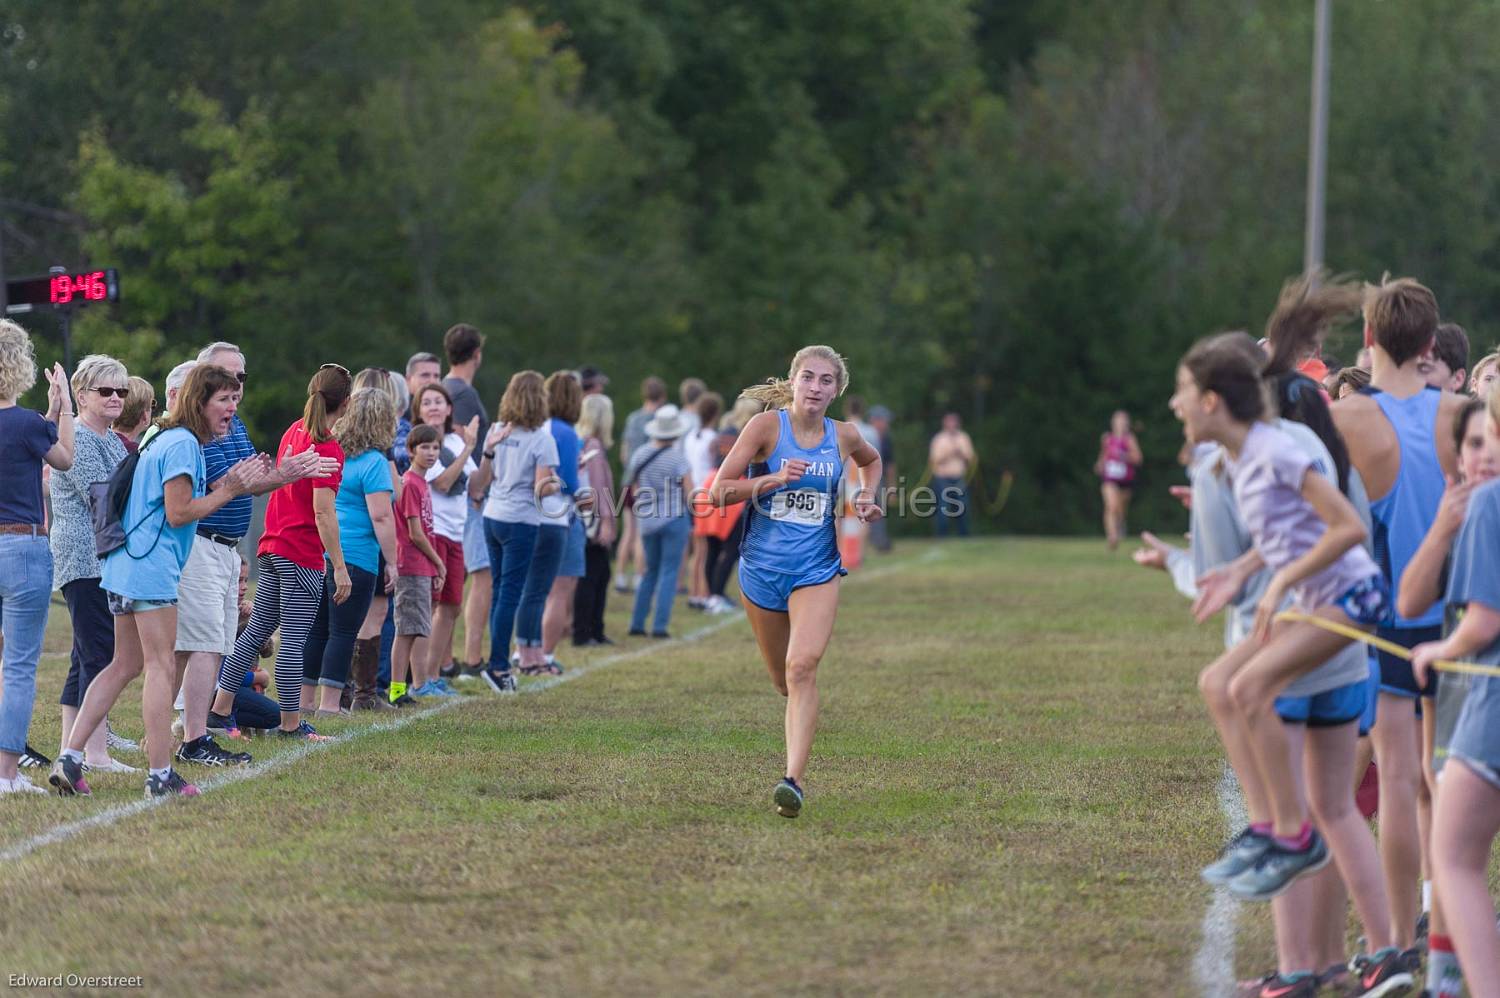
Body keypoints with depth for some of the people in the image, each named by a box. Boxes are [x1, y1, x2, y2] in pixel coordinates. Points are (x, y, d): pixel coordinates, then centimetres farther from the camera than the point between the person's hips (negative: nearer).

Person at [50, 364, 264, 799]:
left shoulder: (163, 439, 20)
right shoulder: (184, 444, -12)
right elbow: (178, 513, -15)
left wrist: (228, 483, 13)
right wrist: (228, 491, -8)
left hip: (124, 566, 10)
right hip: (151, 567, -10)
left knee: (125, 664, 12)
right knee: (161, 667, -7)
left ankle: (70, 758, 6)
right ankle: (161, 775, -7)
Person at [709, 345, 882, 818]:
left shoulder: (844, 437, 3)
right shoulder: (767, 425, -6)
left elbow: (872, 461, 29)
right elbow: (719, 491, -9)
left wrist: (866, 496, 10)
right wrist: (775, 478, -20)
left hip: (816, 569, 0)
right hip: (762, 565, 0)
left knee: (802, 668, -21)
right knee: (784, 681, 12)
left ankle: (793, 780, -27)